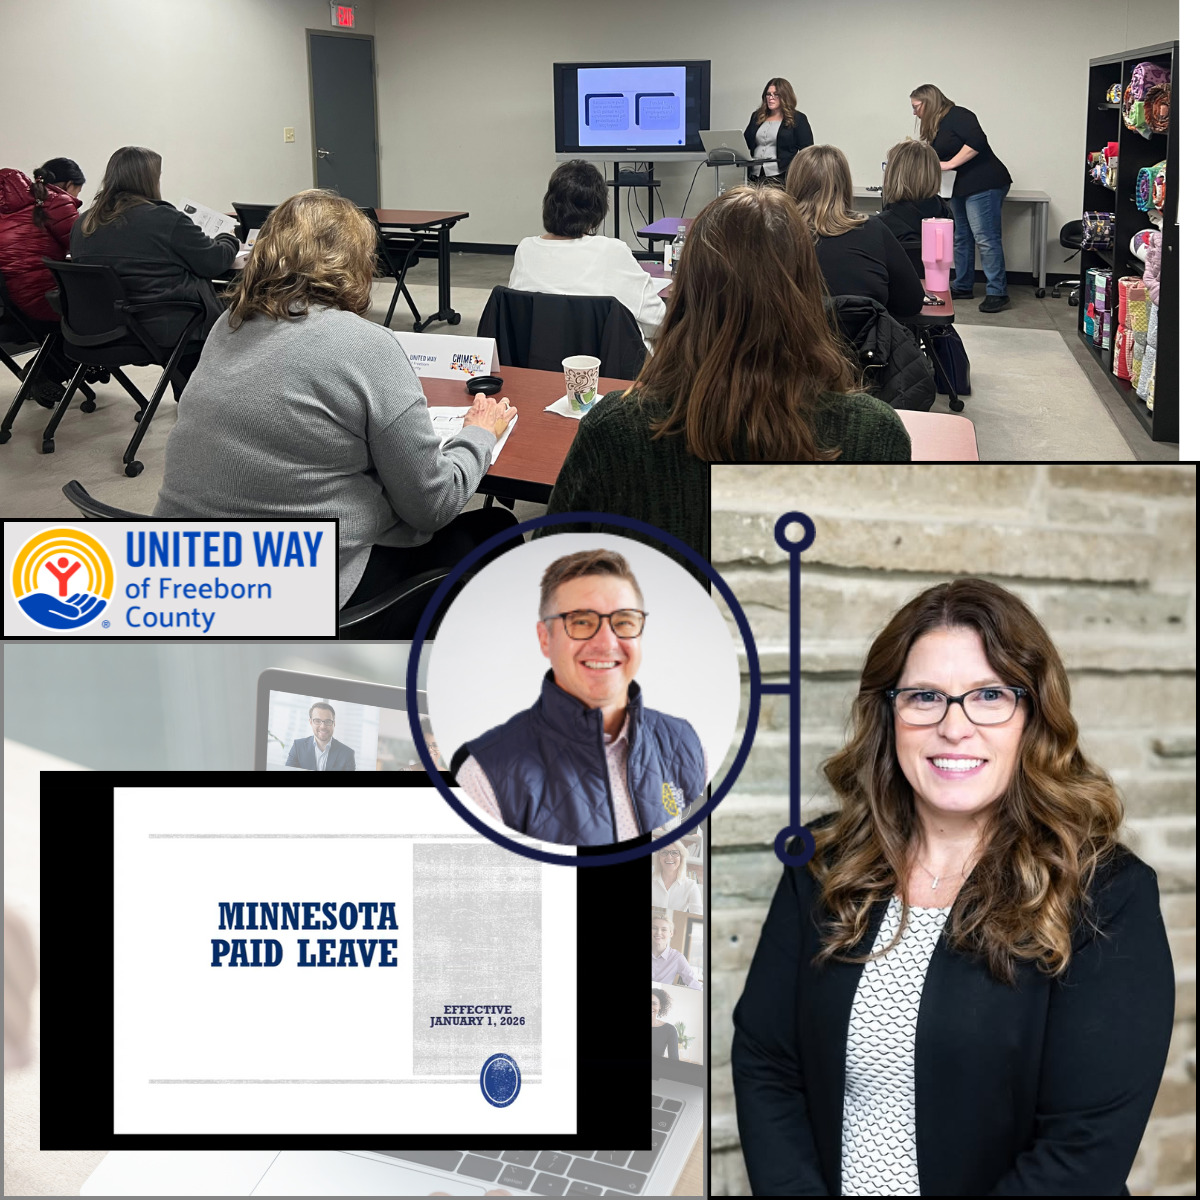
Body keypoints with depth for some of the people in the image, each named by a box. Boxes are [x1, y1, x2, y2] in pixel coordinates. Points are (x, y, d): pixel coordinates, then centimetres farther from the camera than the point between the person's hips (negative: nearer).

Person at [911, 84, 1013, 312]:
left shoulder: (957, 116, -11)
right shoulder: (935, 128, 17)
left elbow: (977, 141, -23)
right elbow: (934, 163, 21)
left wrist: (950, 163, -21)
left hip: (984, 184, -10)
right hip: (962, 188, 10)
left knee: (985, 238, -11)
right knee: (961, 238, 12)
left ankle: (997, 292, -9)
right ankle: (963, 287, 21)